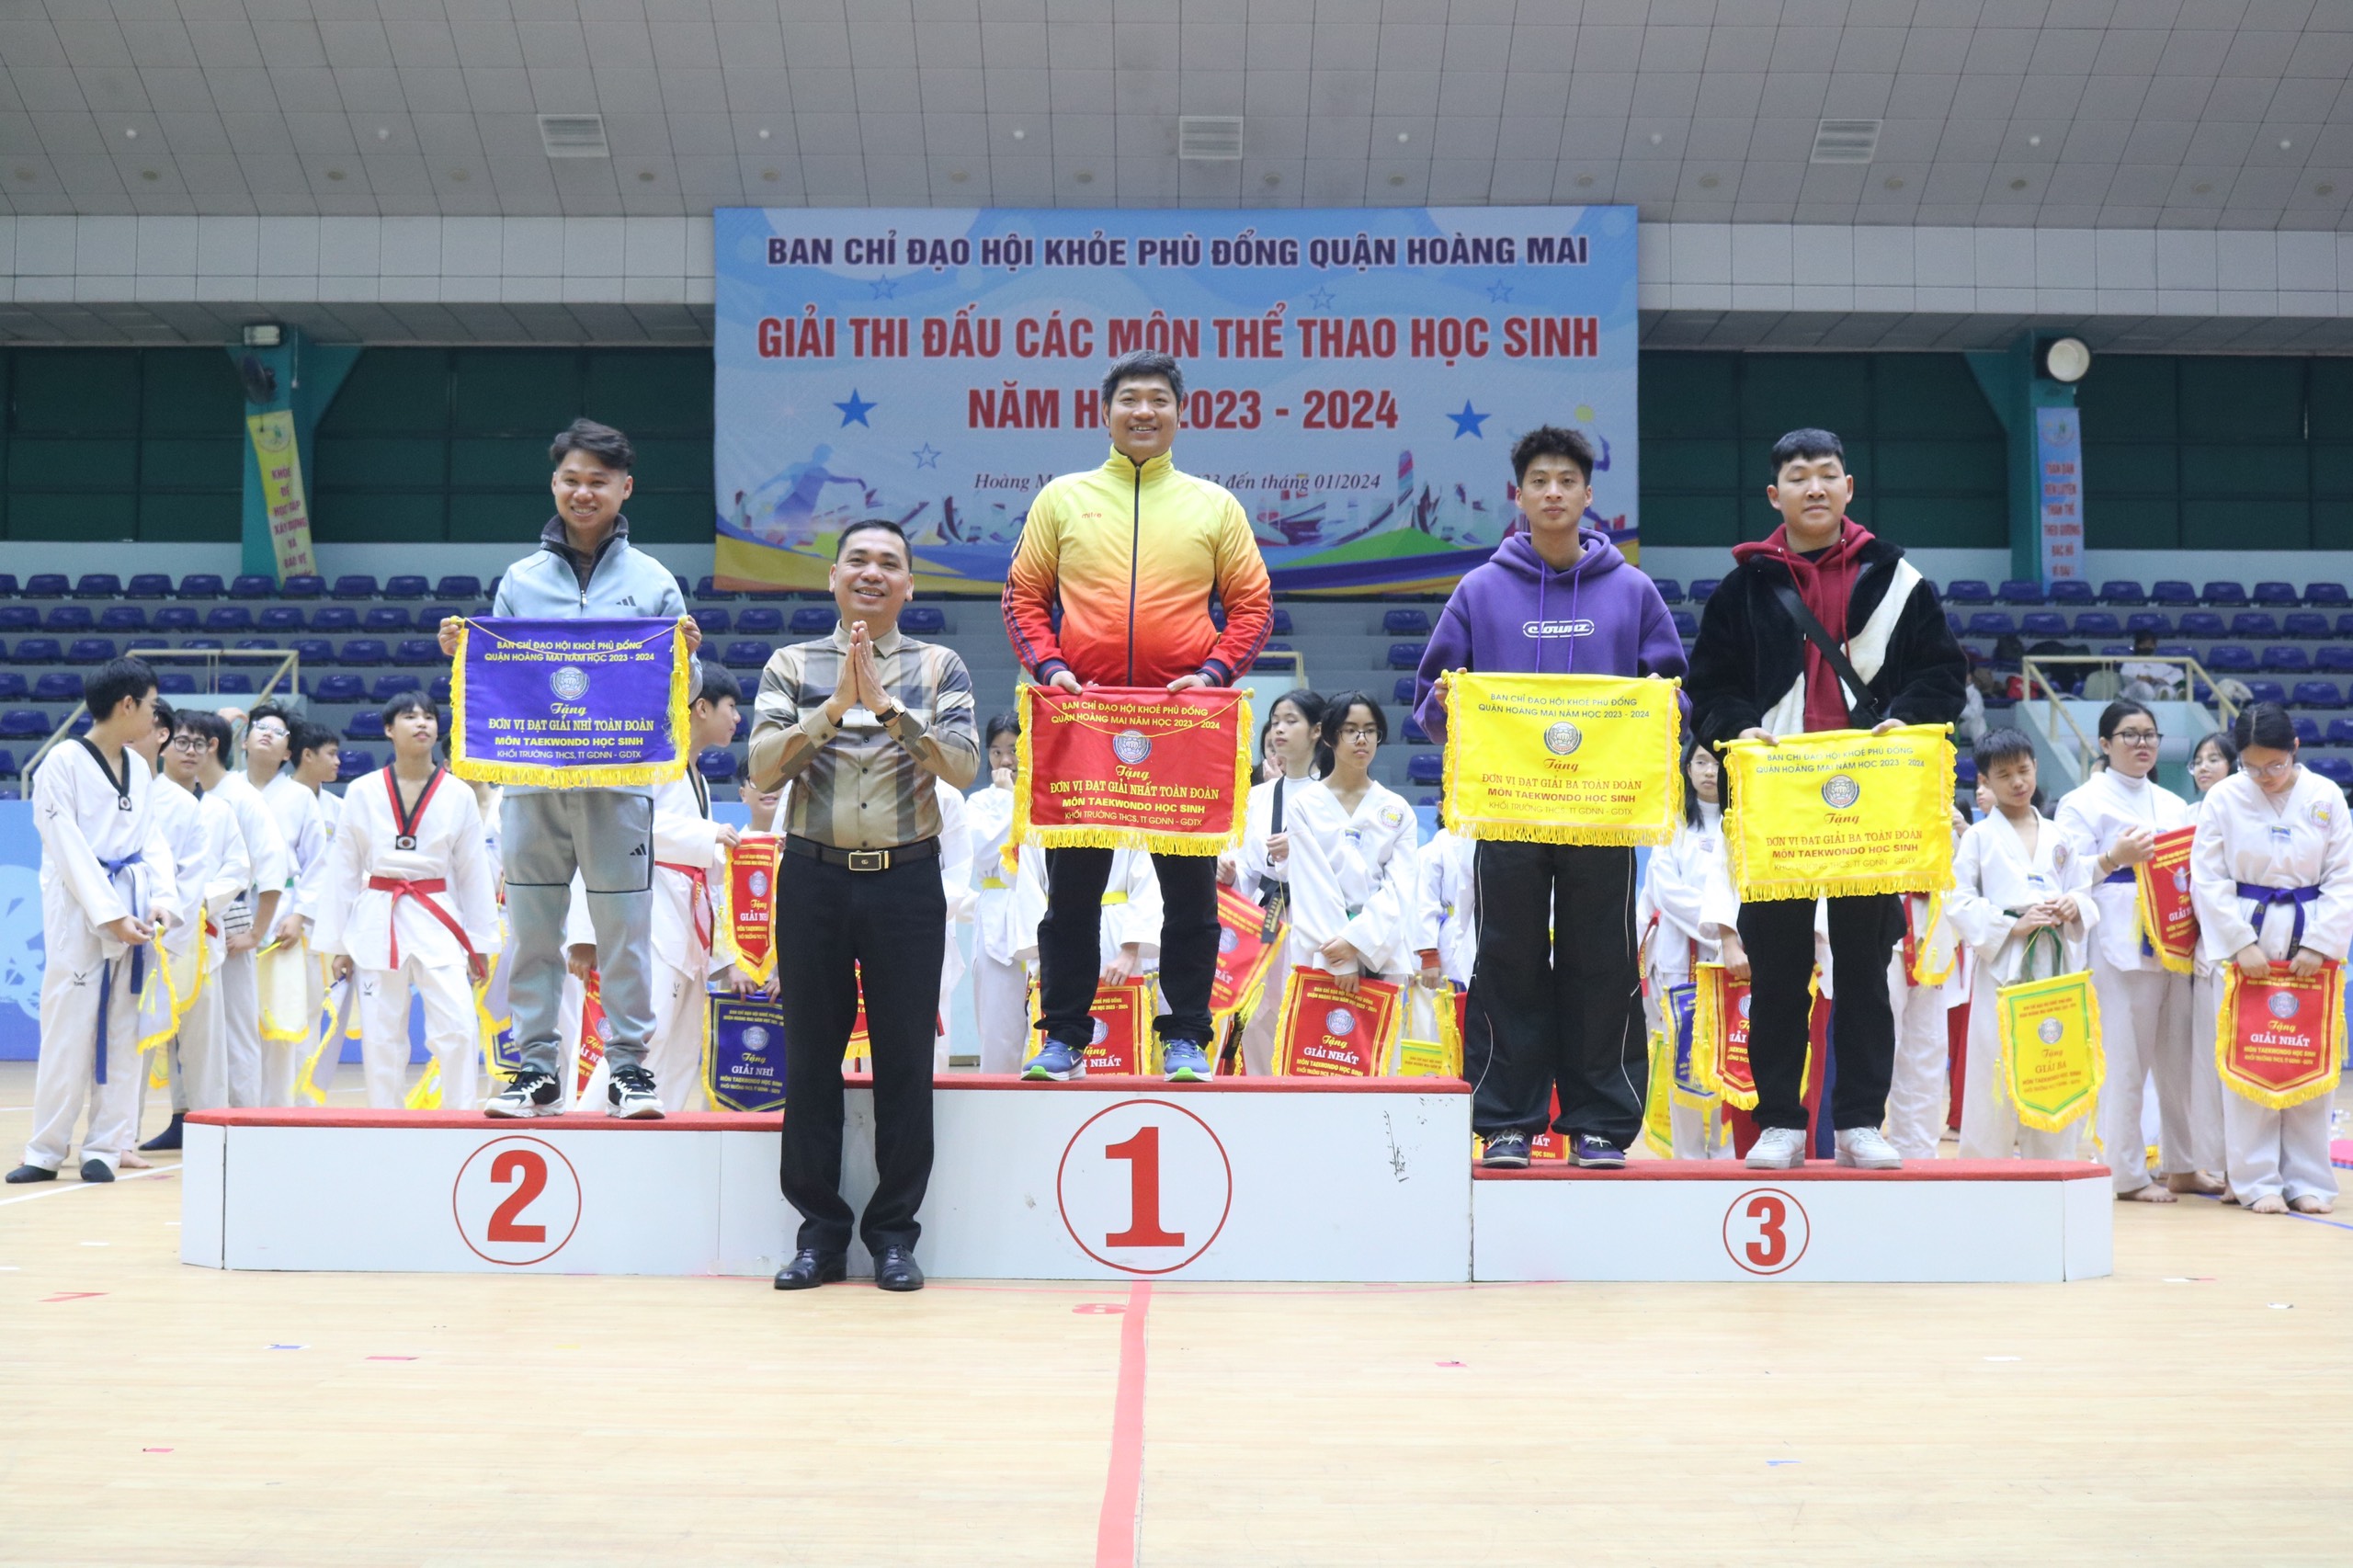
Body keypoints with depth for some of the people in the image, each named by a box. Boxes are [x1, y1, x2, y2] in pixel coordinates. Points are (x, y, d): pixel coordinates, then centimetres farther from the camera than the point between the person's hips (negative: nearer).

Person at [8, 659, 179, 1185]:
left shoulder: (139, 769, 13)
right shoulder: (63, 763, -7)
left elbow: (151, 839, 11)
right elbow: (69, 849, -12)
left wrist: (161, 898, -6)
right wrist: (111, 915, -16)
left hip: (133, 914, 6)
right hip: (79, 912, -6)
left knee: (124, 1032, 5)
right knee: (68, 1031, -4)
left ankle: (105, 1147, 12)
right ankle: (46, 1151, 6)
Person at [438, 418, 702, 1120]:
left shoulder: (653, 581, 7)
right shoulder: (521, 579, 11)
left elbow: (679, 696, 8)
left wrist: (689, 655, -12)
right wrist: (461, 656, -5)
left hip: (620, 780, -2)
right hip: (532, 779, 2)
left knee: (624, 931, 0)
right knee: (531, 930, 5)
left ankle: (629, 1064, 9)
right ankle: (536, 1066, 14)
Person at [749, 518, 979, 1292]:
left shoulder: (939, 667, 5)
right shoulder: (792, 665, 7)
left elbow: (964, 765, -9)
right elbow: (761, 768, -6)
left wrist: (886, 705, -19)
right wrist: (832, 708, -18)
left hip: (906, 879, -1)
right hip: (813, 877, 1)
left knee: (905, 1058, 2)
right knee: (810, 1056, 4)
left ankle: (894, 1232, 12)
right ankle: (820, 1229, 14)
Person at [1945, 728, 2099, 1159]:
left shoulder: (2057, 837, 15)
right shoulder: (1979, 837, 3)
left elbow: (2085, 892, 18)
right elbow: (1959, 902, -5)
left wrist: (2074, 906, -5)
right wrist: (2011, 926, -14)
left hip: (2057, 965, 4)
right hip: (2003, 965, -4)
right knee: (1996, 1079, -4)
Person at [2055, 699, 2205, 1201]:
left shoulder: (2171, 804, 19)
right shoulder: (2083, 802, 0)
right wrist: (2115, 857, -21)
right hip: (2118, 945, -6)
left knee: (2180, 1055, 9)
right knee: (2123, 1060, -6)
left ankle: (2183, 1163, 22)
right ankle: (2128, 1173, 3)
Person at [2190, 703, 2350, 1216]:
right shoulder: (2224, 798, -3)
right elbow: (2207, 879, -4)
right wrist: (2242, 944, -12)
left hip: (2310, 945, 1)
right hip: (2244, 938, -1)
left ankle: (2307, 1179, 13)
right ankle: (2257, 1180, 6)